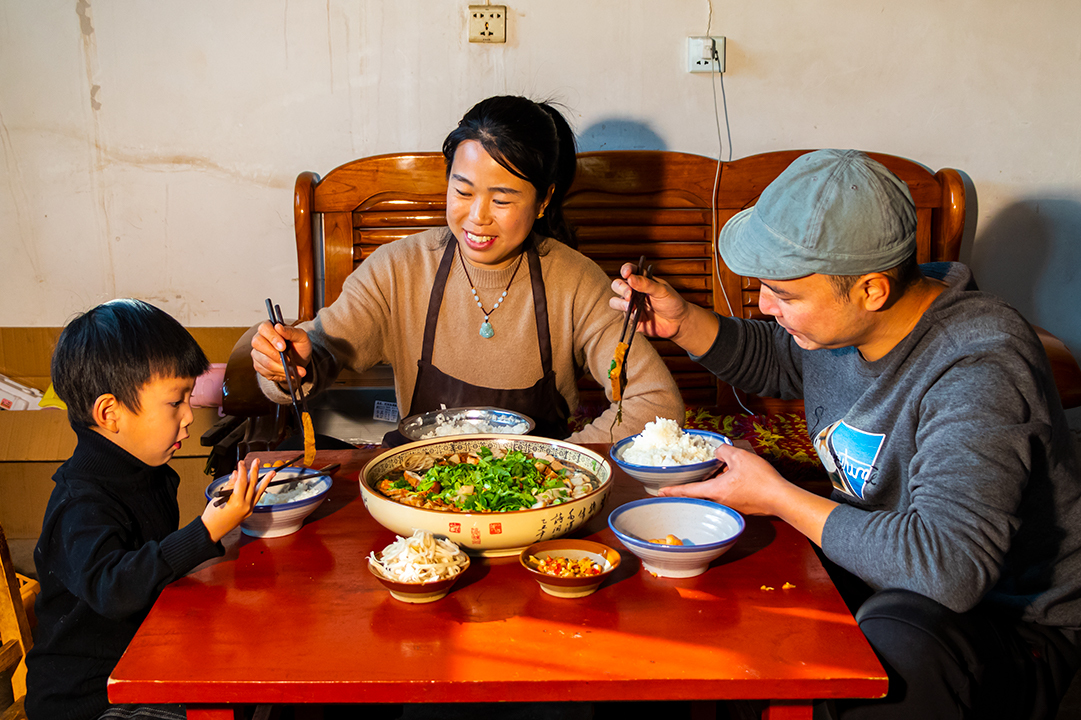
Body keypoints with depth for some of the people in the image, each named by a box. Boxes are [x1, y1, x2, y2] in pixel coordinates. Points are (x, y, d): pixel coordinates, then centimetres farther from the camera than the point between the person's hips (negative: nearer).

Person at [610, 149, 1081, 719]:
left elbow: (947, 565, -39)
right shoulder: (842, 318, -4)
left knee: (892, 650, -39)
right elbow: (770, 360, 20)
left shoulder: (979, 372, -30)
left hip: (1011, 623, -7)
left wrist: (775, 496, -27)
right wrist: (682, 322, 0)